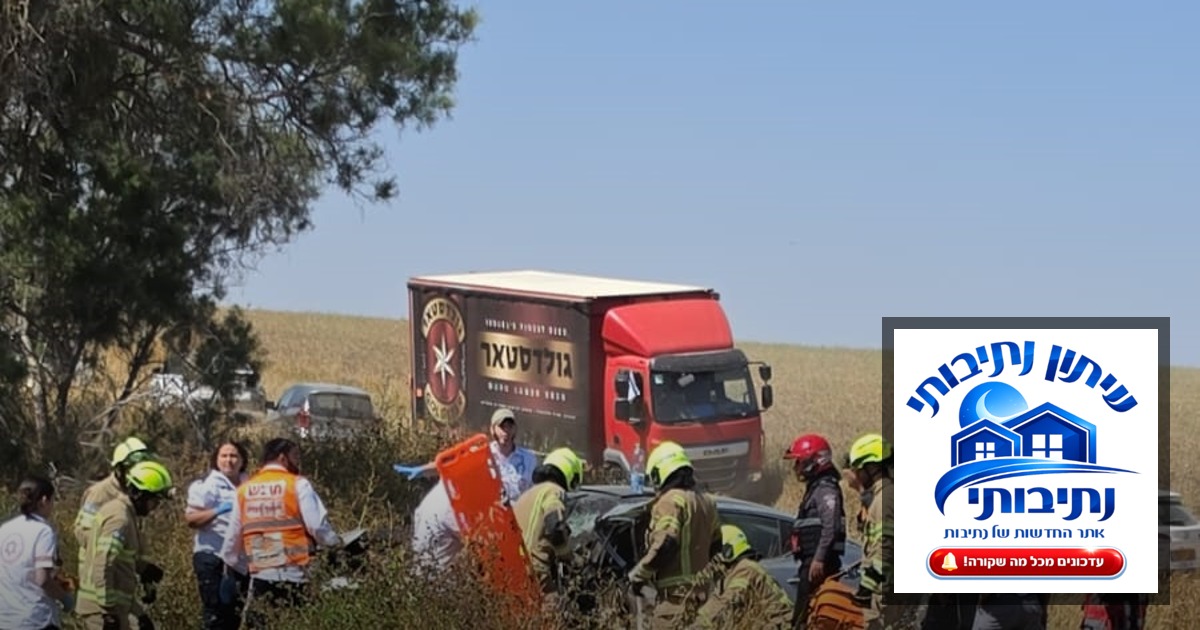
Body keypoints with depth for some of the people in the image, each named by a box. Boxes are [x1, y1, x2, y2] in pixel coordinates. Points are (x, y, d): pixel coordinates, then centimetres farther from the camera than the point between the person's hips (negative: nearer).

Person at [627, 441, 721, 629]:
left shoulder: (670, 500, -10)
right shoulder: (706, 502, 19)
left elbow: (665, 542, -22)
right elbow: (716, 545, 25)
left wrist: (639, 574, -14)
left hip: (676, 591, -9)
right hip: (700, 588, 9)